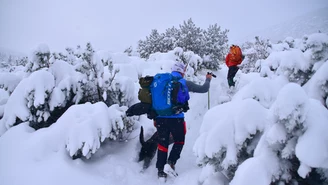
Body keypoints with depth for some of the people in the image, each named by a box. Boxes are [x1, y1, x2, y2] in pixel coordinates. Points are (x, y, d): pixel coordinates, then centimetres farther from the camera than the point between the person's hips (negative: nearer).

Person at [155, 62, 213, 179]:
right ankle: (171, 162, 1)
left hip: (160, 118, 3)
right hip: (176, 118, -3)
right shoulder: (185, 83, 0)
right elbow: (203, 89, 10)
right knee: (179, 141, 18)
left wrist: (155, 117, 13)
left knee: (162, 143, 13)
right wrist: (208, 79, 30)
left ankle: (160, 170, 13)